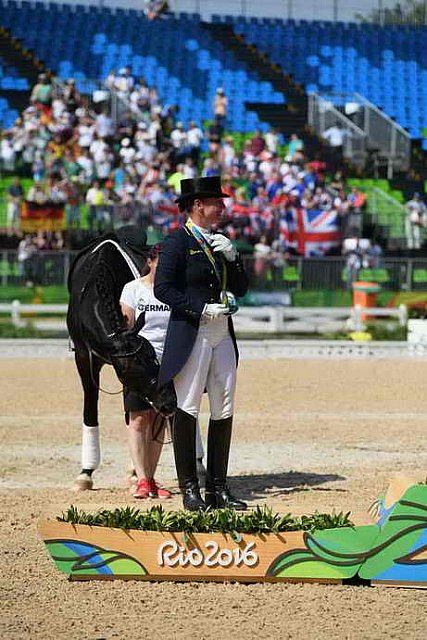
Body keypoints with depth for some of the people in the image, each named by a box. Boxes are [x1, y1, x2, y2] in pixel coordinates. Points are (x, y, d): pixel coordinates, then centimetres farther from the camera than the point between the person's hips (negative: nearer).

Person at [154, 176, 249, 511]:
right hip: (191, 335, -7)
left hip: (223, 334, 7)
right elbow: (163, 288, -13)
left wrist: (231, 257, -1)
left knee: (224, 411, 5)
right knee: (187, 411, -4)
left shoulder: (220, 242, 16)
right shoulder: (178, 242, -6)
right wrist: (203, 309, -18)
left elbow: (241, 288, 15)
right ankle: (189, 489, 2)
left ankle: (218, 488, 11)